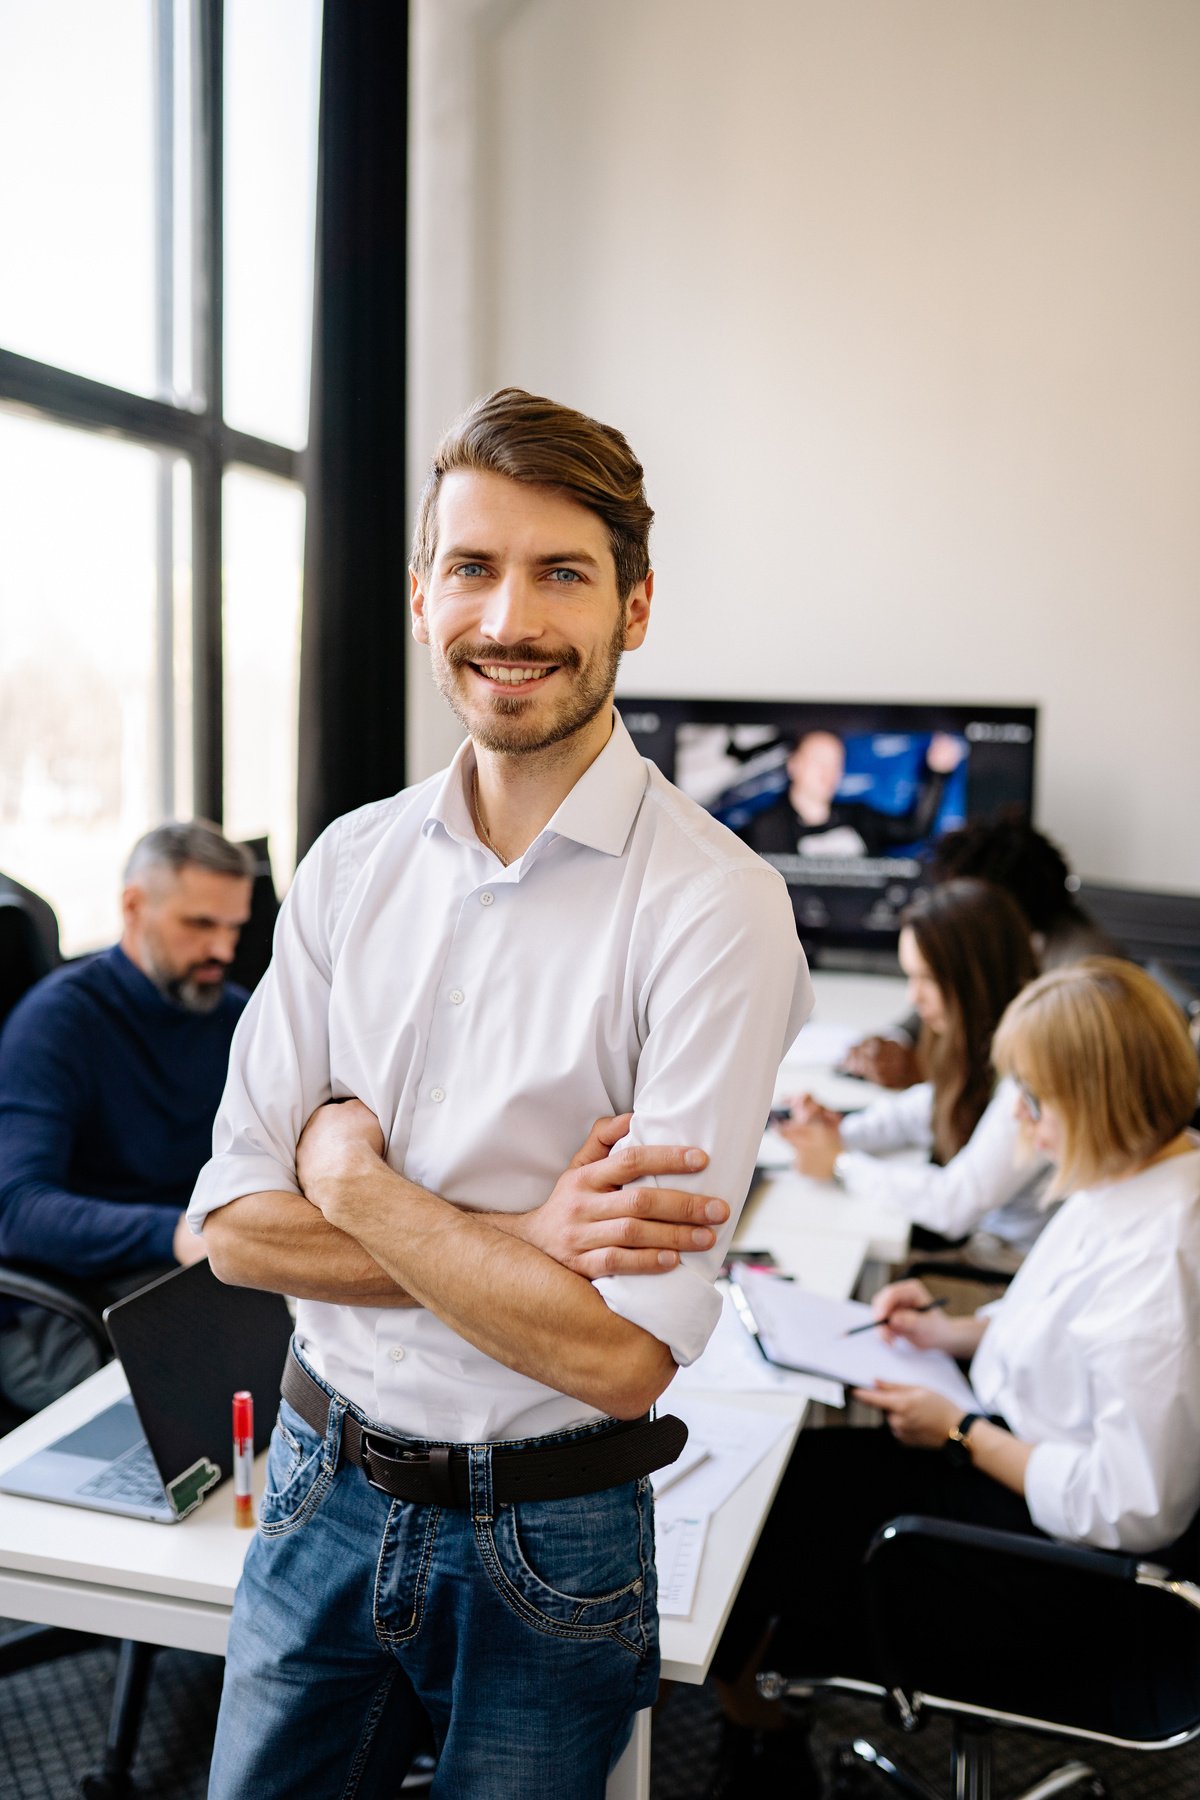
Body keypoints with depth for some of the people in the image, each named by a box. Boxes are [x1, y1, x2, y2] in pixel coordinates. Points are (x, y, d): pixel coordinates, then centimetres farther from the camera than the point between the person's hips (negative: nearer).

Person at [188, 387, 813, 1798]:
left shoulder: (711, 906, -20)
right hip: (321, 1494, 4)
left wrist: (356, 1177, -15)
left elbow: (624, 1353, -23)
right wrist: (516, 1238, -20)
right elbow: (234, 1226, -7)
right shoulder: (351, 863, -4)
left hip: (546, 1548, -3)